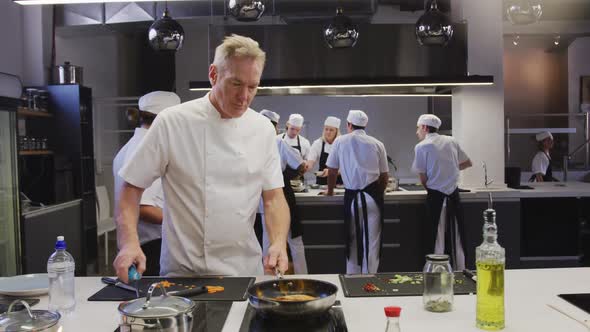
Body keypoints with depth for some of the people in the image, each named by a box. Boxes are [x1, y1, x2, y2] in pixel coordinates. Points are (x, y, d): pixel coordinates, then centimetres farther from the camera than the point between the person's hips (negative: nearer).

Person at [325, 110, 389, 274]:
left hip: (352, 197, 0)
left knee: (352, 241, 12)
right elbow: (384, 176, 9)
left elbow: (332, 171, 8)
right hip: (373, 196, 1)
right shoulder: (377, 144, 5)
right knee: (371, 241, 8)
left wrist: (330, 191, 24)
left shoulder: (340, 141, 2)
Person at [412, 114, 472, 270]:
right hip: (454, 196, 4)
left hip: (436, 198, -4)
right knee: (456, 240, 12)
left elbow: (423, 179, -7)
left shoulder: (421, 147, -7)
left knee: (436, 240, 4)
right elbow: (468, 163, 17)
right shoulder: (451, 141, 7)